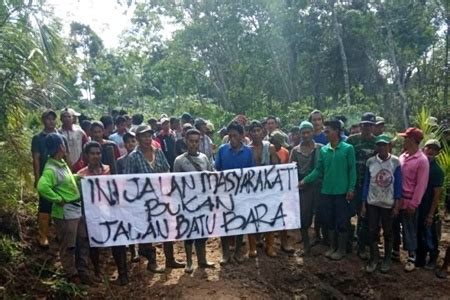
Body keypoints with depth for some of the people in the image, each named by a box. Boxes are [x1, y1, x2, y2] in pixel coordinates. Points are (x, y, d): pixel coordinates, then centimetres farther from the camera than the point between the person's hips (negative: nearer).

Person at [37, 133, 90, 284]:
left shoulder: (62, 163, 8)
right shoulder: (51, 169, -21)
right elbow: (42, 187, -36)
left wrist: (77, 177, 9)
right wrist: (58, 199, -25)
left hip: (78, 209, 9)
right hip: (65, 213, -9)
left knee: (83, 243, 19)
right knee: (68, 247, 9)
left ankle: (82, 271, 33)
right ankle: (72, 275, 26)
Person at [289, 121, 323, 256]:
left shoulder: (321, 148, 0)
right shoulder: (295, 150, 3)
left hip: (318, 185, 0)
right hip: (303, 187, 0)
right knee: (304, 216, 2)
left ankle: (318, 235, 38)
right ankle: (306, 245, 15)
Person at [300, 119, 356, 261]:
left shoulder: (348, 148, -6)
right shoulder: (323, 150, 4)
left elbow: (352, 170, -6)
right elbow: (318, 170, 5)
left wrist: (351, 188, -10)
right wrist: (305, 180, -3)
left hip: (342, 191, -4)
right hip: (326, 191, 4)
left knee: (342, 221, 5)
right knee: (329, 220, 13)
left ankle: (341, 249, 21)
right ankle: (332, 247, 29)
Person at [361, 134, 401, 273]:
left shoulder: (395, 162, -7)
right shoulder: (370, 162, -3)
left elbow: (398, 184, -3)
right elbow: (366, 183, 2)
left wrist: (396, 205, -6)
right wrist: (363, 204, 1)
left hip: (388, 203, -1)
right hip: (372, 203, 1)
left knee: (388, 232, 11)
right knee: (372, 231, 5)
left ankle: (387, 259, 26)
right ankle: (374, 258, 20)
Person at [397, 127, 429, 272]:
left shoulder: (422, 160, -13)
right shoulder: (402, 156, 5)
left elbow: (421, 185, -14)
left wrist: (413, 203, -14)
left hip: (409, 201, -6)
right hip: (397, 199, 6)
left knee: (410, 229, 6)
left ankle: (412, 257, 19)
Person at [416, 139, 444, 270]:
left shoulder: (437, 171, -10)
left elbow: (437, 194, -11)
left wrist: (431, 214, -13)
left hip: (428, 210, -4)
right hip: (416, 207, 4)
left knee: (430, 236, 9)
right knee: (418, 235, 15)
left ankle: (433, 259, 28)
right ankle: (420, 259, 30)